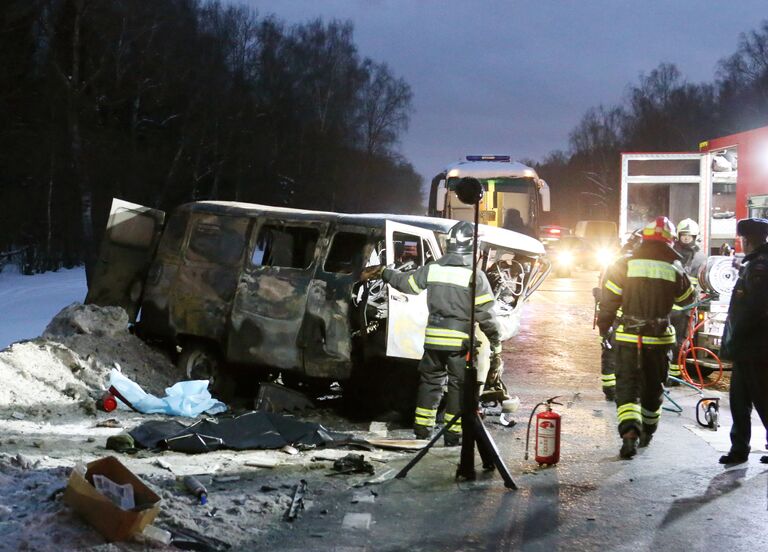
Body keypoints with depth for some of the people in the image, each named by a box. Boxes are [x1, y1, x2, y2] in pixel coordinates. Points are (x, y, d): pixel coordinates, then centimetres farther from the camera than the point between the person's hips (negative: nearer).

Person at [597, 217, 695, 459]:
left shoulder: (626, 264, -6)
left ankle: (630, 433, -20)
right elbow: (686, 298, 12)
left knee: (627, 387, 1)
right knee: (653, 387, 19)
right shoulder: (674, 268, -3)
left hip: (628, 338, -1)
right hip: (659, 339, 1)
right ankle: (647, 432, 35)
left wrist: (603, 326, 10)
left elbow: (609, 300, -3)